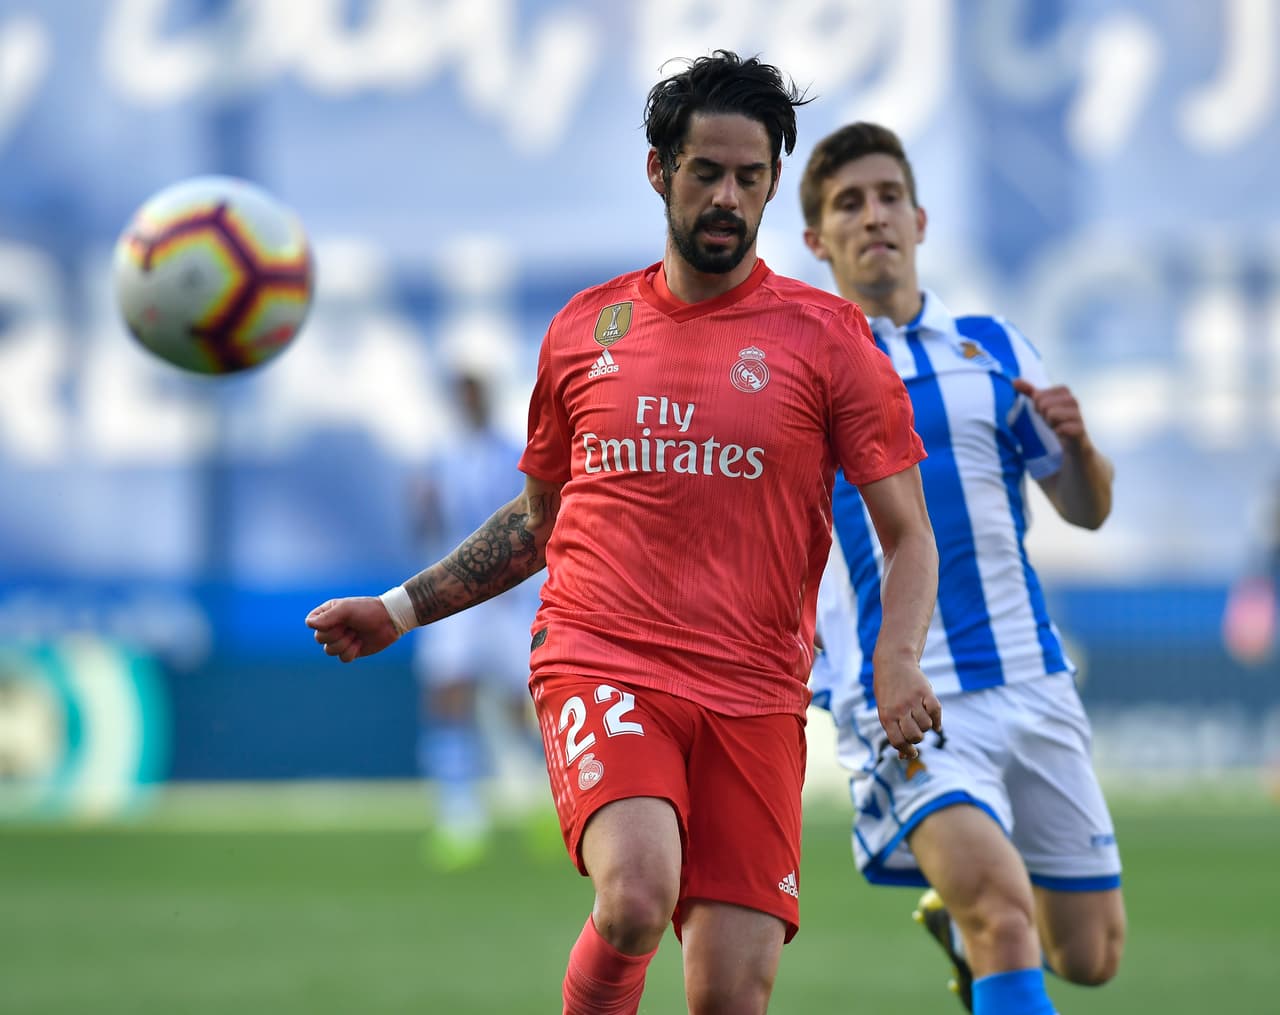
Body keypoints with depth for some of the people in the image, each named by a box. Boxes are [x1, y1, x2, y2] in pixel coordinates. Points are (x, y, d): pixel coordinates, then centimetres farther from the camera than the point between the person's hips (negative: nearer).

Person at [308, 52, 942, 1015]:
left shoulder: (826, 336, 5)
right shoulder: (587, 327, 12)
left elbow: (908, 536, 3)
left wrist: (898, 664, -15)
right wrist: (401, 608, 20)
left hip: (755, 692, 0)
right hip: (600, 664, 0)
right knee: (636, 897, -29)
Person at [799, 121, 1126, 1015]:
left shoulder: (992, 348, 10)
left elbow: (1087, 509, 12)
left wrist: (1078, 444, -9)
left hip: (1031, 684, 4)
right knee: (1003, 915, -28)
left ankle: (959, 920, 41)